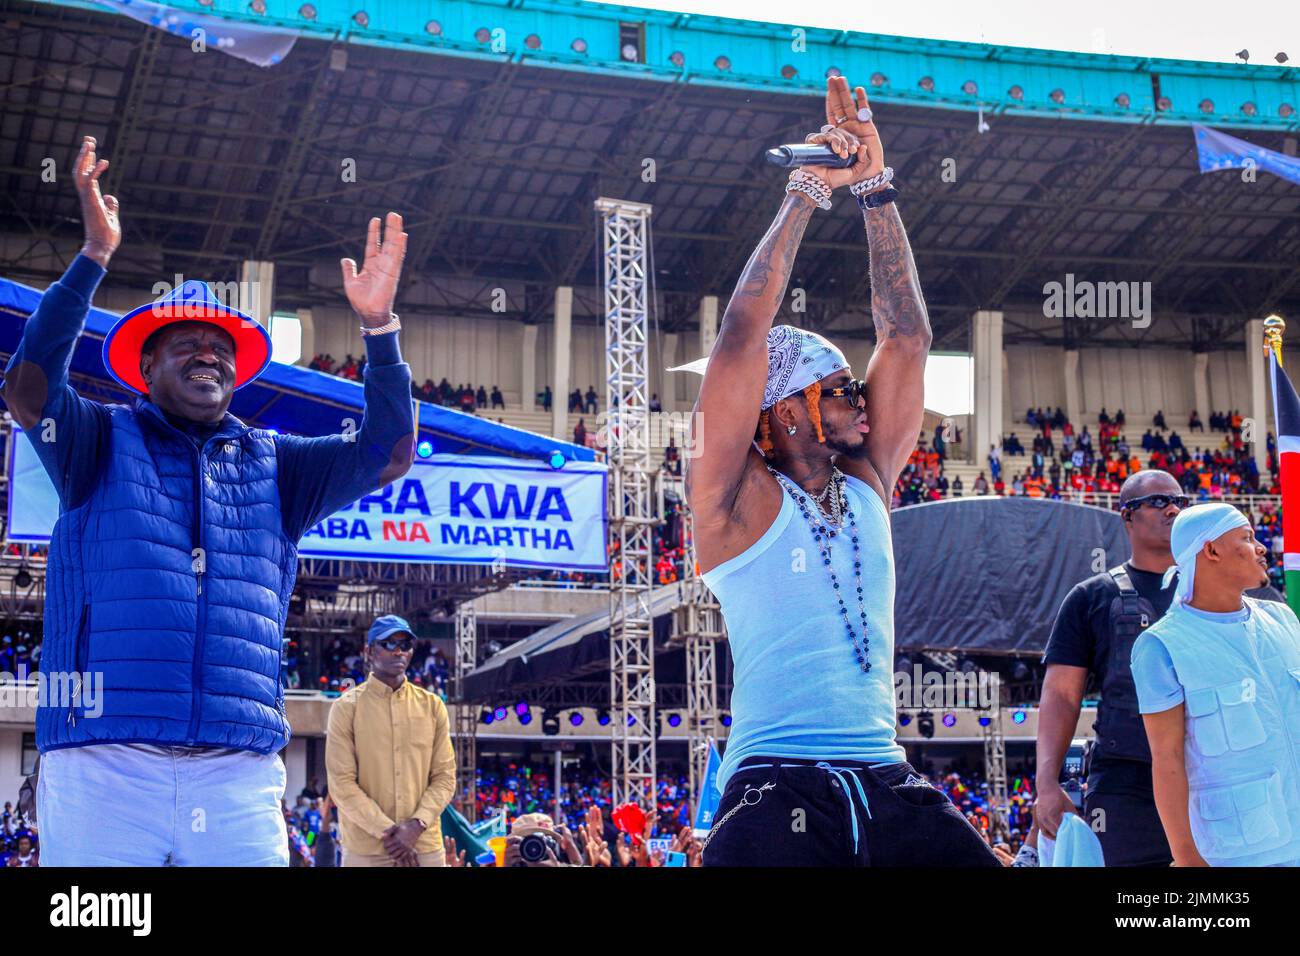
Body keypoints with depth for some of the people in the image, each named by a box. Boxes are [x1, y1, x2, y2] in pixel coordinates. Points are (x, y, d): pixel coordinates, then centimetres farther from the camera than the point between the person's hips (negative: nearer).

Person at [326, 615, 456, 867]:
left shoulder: (432, 705, 10)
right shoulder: (346, 707, 0)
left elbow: (445, 776, 6)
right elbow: (342, 782, -6)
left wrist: (416, 824, -9)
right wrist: (387, 831, -13)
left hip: (425, 846, 3)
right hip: (365, 849, -3)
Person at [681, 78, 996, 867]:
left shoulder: (867, 485, 13)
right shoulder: (736, 500, -1)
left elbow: (908, 336, 12)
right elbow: (743, 333, -10)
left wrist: (876, 189, 8)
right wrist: (808, 193, -5)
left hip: (889, 788, 5)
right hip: (778, 794, -5)